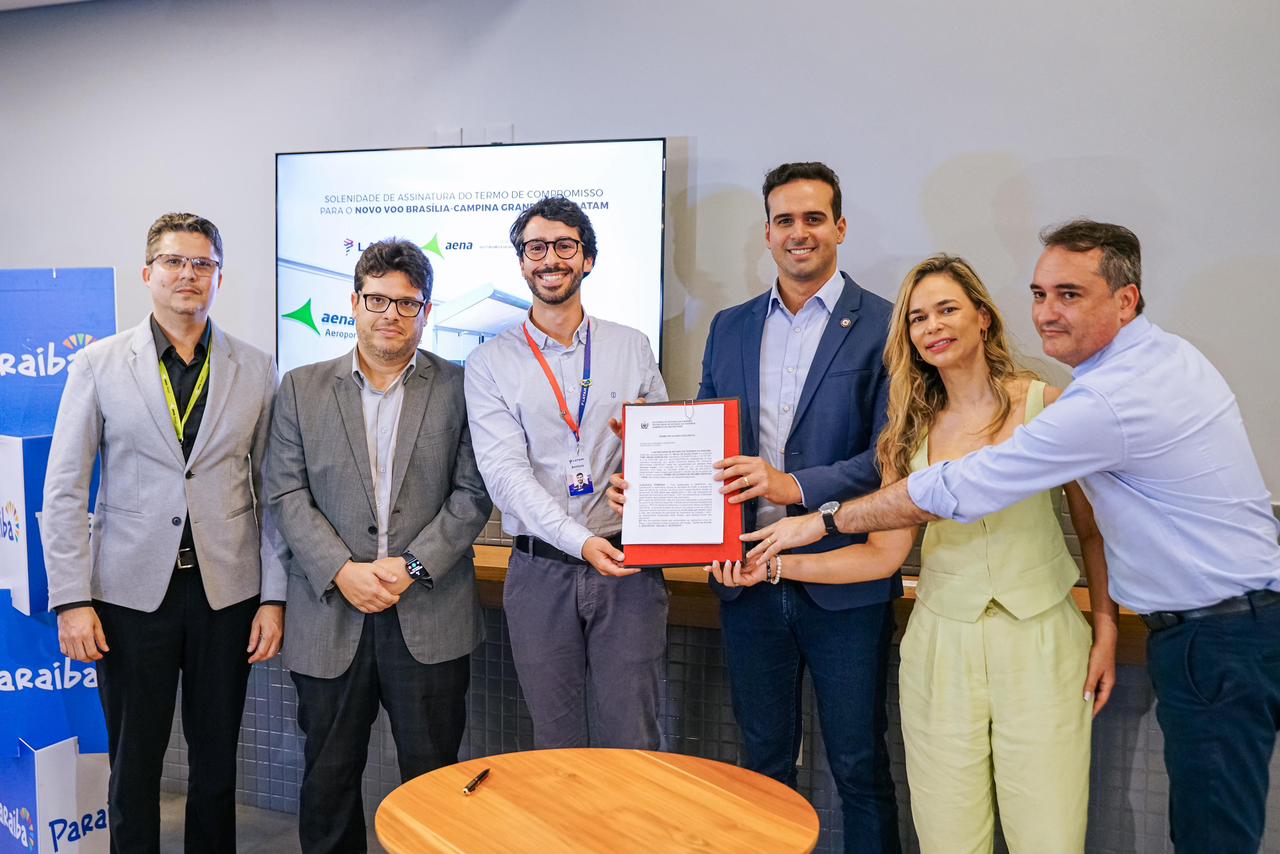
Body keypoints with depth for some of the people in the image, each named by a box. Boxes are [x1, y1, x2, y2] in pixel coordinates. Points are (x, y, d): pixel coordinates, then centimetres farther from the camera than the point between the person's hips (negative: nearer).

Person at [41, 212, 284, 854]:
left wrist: (274, 597, 0)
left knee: (217, 764, 12)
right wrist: (72, 600, -5)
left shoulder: (257, 371, 3)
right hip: (131, 591, -1)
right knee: (133, 765, 11)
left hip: (226, 590, 1)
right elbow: (63, 494, 1)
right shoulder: (97, 365, 1)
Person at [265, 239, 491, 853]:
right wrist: (342, 571, -11)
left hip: (430, 615, -1)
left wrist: (414, 565, -12)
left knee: (433, 777, 8)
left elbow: (473, 495, -1)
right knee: (328, 776, 14)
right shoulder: (302, 388, 8)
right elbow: (286, 494, 1)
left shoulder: (459, 387, 3)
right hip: (330, 613, 2)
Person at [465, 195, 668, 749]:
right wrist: (578, 540, -21)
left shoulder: (632, 347, 8)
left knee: (631, 741, 3)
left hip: (627, 565, 1)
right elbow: (505, 472, -8)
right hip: (540, 571, 0)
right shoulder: (491, 363, 3)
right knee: (556, 745, 11)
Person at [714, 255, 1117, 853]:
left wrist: (1106, 630, 0)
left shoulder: (1047, 405, -1)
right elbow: (885, 553, 1)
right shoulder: (912, 431, 4)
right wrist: (772, 566, -6)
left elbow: (1092, 527, 5)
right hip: (942, 643, 2)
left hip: (1041, 640, -1)